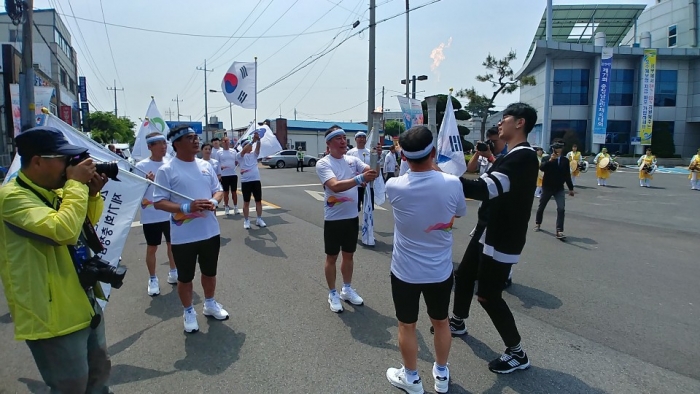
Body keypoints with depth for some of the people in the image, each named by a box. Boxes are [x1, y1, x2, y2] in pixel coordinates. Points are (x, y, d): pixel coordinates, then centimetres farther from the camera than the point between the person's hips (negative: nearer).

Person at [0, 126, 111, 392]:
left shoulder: (55, 190, 7)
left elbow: (87, 223, 20)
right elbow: (63, 230, -34)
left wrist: (93, 193, 1)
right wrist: (77, 184, -22)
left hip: (84, 302, 9)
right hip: (54, 314, -8)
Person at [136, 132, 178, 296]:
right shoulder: (141, 166, -10)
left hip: (171, 213, 4)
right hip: (151, 216, -4)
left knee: (172, 244, 16)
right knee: (152, 248, 8)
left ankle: (173, 273, 33)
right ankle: (153, 279, 23)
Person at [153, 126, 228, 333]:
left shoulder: (206, 165, 5)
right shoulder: (166, 170, -10)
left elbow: (218, 190, 13)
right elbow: (159, 202, -12)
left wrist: (214, 202, -10)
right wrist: (187, 207, -25)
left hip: (211, 231, 5)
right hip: (183, 236, -5)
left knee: (210, 272, 20)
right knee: (185, 277, 11)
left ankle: (210, 304, 42)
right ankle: (188, 312, 32)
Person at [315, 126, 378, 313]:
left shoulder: (352, 160, 3)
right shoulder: (323, 164, -14)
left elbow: (372, 172, -5)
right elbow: (335, 186, -30)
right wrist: (360, 178, -41)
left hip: (352, 216, 5)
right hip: (333, 219, -5)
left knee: (349, 255, 19)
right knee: (332, 258, 9)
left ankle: (347, 289, 36)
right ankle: (333, 294, 26)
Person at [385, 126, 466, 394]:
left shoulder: (394, 186, -19)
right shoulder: (452, 184, -17)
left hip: (405, 271, -1)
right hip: (441, 271, 2)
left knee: (407, 326, 18)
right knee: (441, 322, 23)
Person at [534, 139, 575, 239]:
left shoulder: (565, 160, 4)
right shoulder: (547, 158, -5)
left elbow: (567, 175, 12)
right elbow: (541, 168, -25)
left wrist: (571, 188, 13)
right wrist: (550, 160, -36)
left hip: (559, 188, 1)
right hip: (547, 187, -1)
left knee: (561, 209, -13)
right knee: (541, 207, 13)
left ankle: (559, 231, -14)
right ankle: (537, 223, 37)